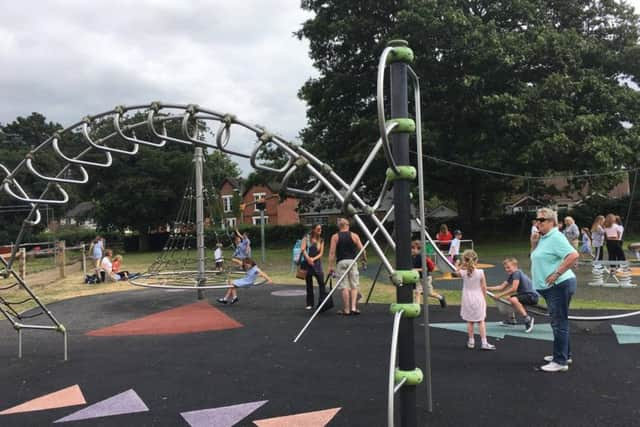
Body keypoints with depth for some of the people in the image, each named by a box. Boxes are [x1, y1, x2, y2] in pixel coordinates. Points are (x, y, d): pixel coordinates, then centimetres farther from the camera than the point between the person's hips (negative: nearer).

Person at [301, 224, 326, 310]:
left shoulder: (321, 240, 8)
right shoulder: (306, 238, 3)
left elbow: (321, 253, 2)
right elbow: (302, 249, -9)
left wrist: (313, 259, -13)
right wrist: (308, 258, -21)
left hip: (317, 263, 1)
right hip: (307, 263, -1)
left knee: (321, 282, -13)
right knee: (309, 283, 6)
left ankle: (322, 302, -8)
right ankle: (309, 304, 15)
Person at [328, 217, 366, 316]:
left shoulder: (335, 237, 3)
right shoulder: (354, 236, 4)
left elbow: (332, 253, -4)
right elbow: (362, 250, 1)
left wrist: (331, 266, -2)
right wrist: (364, 259, 18)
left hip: (341, 262, 0)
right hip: (352, 261, 0)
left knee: (344, 287, 2)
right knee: (354, 286, 9)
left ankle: (346, 310, 6)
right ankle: (353, 307, 0)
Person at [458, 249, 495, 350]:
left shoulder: (463, 273, -10)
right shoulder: (480, 272, -12)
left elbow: (457, 271, 16)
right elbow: (484, 287, -6)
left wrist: (462, 265, 2)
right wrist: (485, 299, 5)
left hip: (467, 299, 1)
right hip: (478, 299, -1)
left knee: (470, 321, 11)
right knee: (481, 321, 8)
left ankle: (471, 342, 17)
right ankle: (484, 342, 8)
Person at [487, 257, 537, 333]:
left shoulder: (517, 273, -16)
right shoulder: (511, 275, 12)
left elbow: (514, 289, -24)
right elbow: (501, 287, 7)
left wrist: (500, 295, -20)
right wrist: (486, 288, -1)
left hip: (532, 296, -11)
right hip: (524, 295, 11)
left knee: (513, 300, -32)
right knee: (508, 298, 18)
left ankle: (528, 319, -20)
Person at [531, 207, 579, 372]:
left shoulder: (555, 237, -15)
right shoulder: (543, 238, 14)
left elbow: (573, 255, -26)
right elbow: (537, 258, 24)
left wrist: (557, 273, -23)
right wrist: (535, 243, 8)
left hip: (560, 285, -10)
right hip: (551, 287, 10)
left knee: (559, 323, -4)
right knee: (558, 322, 20)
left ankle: (560, 362, 3)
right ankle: (564, 354, 34)